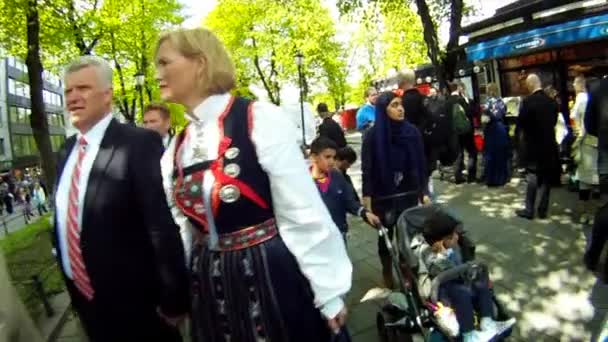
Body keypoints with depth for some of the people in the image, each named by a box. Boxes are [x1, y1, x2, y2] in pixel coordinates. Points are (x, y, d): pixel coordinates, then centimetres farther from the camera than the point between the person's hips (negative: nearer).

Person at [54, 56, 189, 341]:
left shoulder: (139, 143, -19)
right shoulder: (66, 151, 6)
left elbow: (163, 225, -21)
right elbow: (64, 221, 13)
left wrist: (173, 299, -18)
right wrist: (70, 280, 16)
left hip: (136, 302, -7)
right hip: (84, 299, 7)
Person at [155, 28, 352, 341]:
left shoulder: (260, 119, -14)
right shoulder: (175, 150, 5)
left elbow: (304, 213, -14)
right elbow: (183, 229, 12)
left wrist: (329, 292, -10)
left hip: (274, 278, -5)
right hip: (211, 289, 6)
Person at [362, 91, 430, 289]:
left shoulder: (412, 132, -2)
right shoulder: (373, 136, -11)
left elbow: (421, 164, 2)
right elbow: (367, 168, -10)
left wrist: (424, 192, 1)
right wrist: (367, 198, -12)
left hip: (409, 194, 2)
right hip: (383, 197, -2)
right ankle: (387, 273, 35)